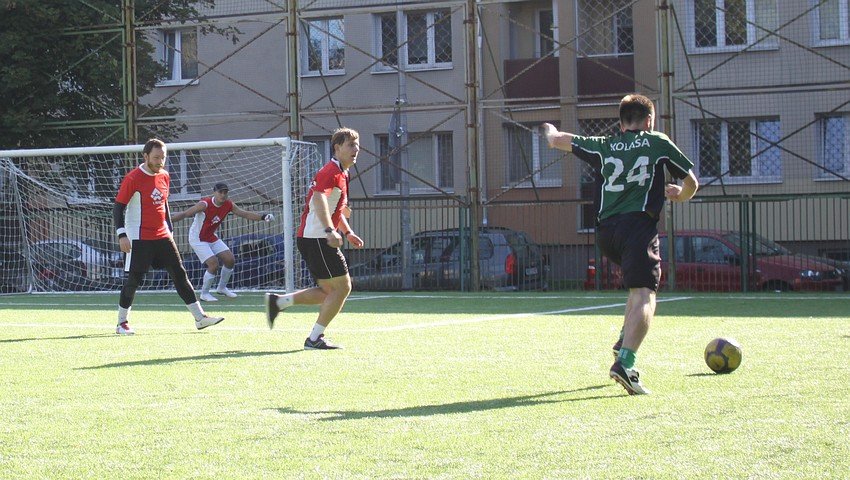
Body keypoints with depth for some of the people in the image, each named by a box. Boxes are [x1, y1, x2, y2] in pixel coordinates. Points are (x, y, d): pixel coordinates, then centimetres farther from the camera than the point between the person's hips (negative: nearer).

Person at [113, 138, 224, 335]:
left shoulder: (164, 176, 9)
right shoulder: (133, 178, -11)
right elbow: (118, 207, -10)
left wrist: (169, 230, 19)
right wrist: (121, 234, -19)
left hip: (162, 237, 6)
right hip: (139, 238, -6)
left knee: (180, 274, 3)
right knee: (133, 280, -3)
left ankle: (200, 318, 4)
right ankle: (122, 323, 10)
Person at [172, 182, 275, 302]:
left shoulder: (228, 205, -7)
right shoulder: (205, 204, -27)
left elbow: (245, 214, -1)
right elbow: (185, 214, -27)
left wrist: (263, 217, -14)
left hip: (212, 238, 8)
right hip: (197, 239, -7)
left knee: (230, 260, 5)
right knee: (214, 264, -19)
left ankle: (222, 288, 27)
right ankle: (204, 294, 0)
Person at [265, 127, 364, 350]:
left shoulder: (341, 174, 20)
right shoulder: (331, 171, -12)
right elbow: (318, 198, -29)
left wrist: (348, 232, 25)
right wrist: (330, 230, -38)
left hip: (317, 239, 10)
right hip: (316, 238, -10)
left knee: (329, 292, 12)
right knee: (342, 287, -7)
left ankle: (277, 301, 13)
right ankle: (315, 338, -3)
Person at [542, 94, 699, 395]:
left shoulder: (604, 147, 19)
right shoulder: (658, 143, 12)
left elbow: (559, 141, 31)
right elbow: (691, 183, 18)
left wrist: (551, 132, 54)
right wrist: (678, 195, 41)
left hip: (605, 230, 5)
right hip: (638, 225, -5)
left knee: (639, 284, 31)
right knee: (644, 296, -14)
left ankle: (625, 341, 20)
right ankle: (624, 363, -33)